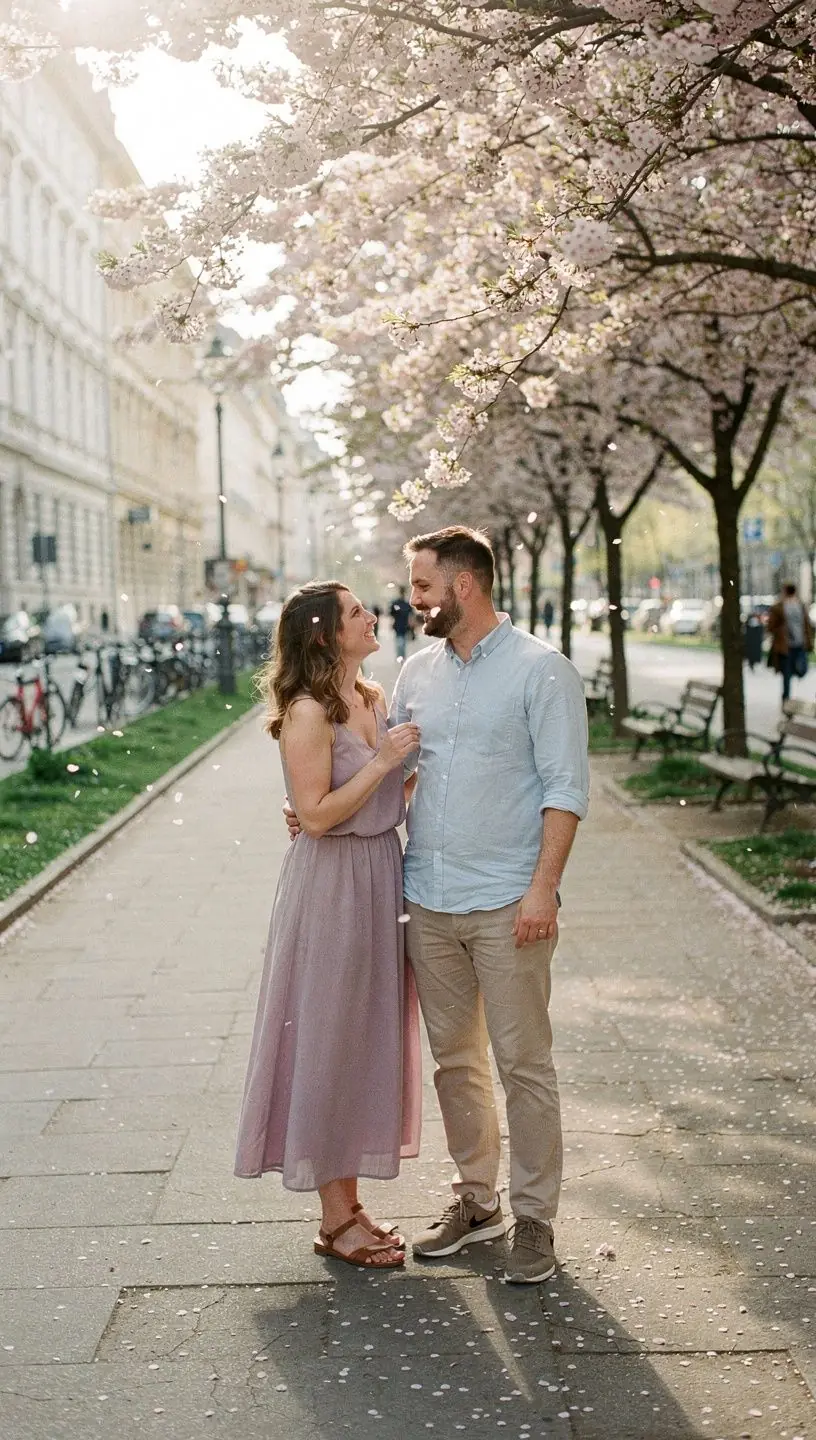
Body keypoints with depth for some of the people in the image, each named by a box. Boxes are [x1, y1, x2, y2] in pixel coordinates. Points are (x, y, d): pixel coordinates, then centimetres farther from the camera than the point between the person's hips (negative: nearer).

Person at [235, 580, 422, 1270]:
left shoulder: (374, 698, 9)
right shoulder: (308, 713, -16)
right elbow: (317, 815, -20)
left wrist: (420, 754, 4)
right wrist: (383, 760, -19)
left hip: (382, 872, 9)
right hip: (332, 884, -9)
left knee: (370, 1037, 14)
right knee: (331, 1039, 1)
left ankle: (349, 1201, 26)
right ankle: (336, 1217, 12)